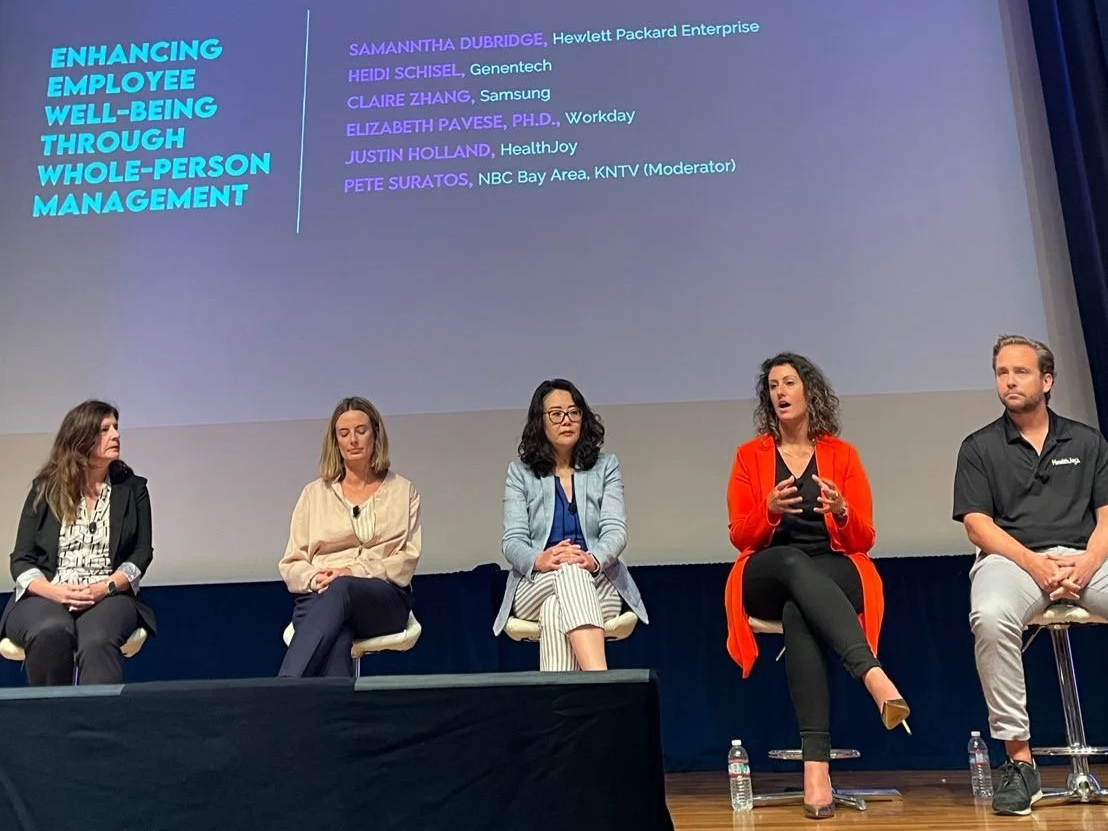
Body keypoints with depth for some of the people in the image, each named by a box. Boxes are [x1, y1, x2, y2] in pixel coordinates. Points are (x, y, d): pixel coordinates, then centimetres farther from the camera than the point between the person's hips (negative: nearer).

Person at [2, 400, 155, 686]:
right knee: (52, 632, -35)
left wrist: (105, 587, -14)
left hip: (109, 597, 0)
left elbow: (142, 553, 5)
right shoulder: (46, 489, 9)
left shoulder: (133, 488, 10)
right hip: (45, 596, 0)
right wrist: (55, 591, -14)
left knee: (98, 641, -35)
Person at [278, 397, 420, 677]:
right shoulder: (314, 493, 18)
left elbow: (407, 559, 5)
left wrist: (355, 571, -11)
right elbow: (291, 564, 14)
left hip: (384, 597, -1)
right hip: (321, 598, 1)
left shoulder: (402, 491, 16)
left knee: (341, 590, -39)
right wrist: (315, 579, -10)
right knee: (335, 644, -39)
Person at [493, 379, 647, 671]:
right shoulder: (520, 472, 10)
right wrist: (539, 560, -26)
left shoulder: (605, 466, 11)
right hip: (536, 586, 0)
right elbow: (512, 541, 0)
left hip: (597, 585, 1)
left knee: (555, 609, -36)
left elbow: (615, 530, -2)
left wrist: (593, 559, -27)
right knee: (569, 573, -38)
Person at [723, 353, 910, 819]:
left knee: (798, 613, -38)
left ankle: (816, 761, -47)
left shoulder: (841, 454, 11)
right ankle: (873, 674, -55)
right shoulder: (750, 455, 12)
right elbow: (740, 536, 6)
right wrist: (769, 510, -16)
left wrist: (842, 513, -16)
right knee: (795, 563, -39)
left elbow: (863, 540, 7)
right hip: (769, 579, 0)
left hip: (834, 575, 0)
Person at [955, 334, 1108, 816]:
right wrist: (1036, 564, -14)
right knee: (991, 618, -36)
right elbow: (977, 524, 2)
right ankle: (1018, 758, -25)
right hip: (1013, 558, -2)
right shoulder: (979, 447, 12)